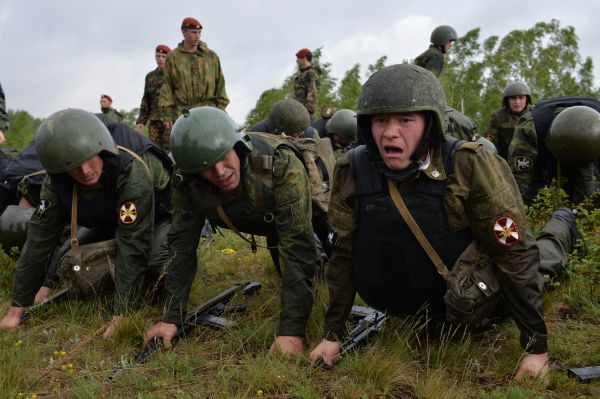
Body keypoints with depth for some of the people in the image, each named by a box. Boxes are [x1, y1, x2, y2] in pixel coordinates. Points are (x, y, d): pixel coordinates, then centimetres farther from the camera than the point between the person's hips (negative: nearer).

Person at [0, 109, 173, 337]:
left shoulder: (133, 170, -41)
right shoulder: (57, 180, -22)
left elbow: (132, 244, -40)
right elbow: (40, 238, -17)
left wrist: (121, 315, -39)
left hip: (160, 214, -5)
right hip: (110, 219, 6)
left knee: (161, 261, -33)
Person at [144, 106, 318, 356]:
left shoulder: (281, 164, -46)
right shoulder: (188, 183, -32)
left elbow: (297, 244, -47)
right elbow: (182, 245, -23)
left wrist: (292, 330, -50)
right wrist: (171, 318, -25)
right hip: (267, 220, 3)